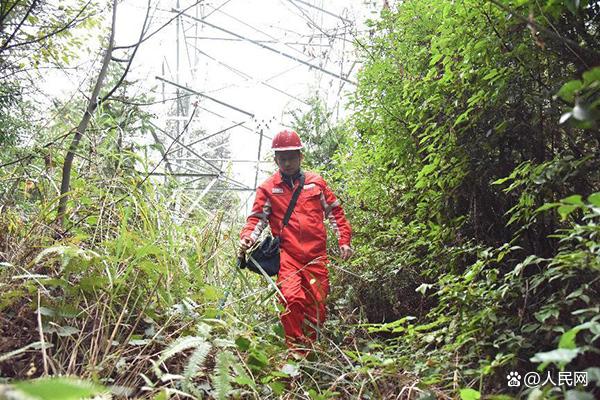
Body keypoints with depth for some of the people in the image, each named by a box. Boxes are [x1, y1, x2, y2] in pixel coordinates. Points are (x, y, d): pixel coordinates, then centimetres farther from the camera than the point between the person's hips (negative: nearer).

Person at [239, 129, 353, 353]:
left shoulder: (316, 182, 12)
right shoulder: (268, 188, 8)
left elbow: (335, 211, 16)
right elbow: (257, 217, 6)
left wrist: (344, 241, 10)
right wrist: (247, 237, -13)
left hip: (316, 255, 2)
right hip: (287, 253, -2)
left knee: (316, 306, 5)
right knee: (292, 298, -23)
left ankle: (311, 351, 25)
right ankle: (296, 351, -7)